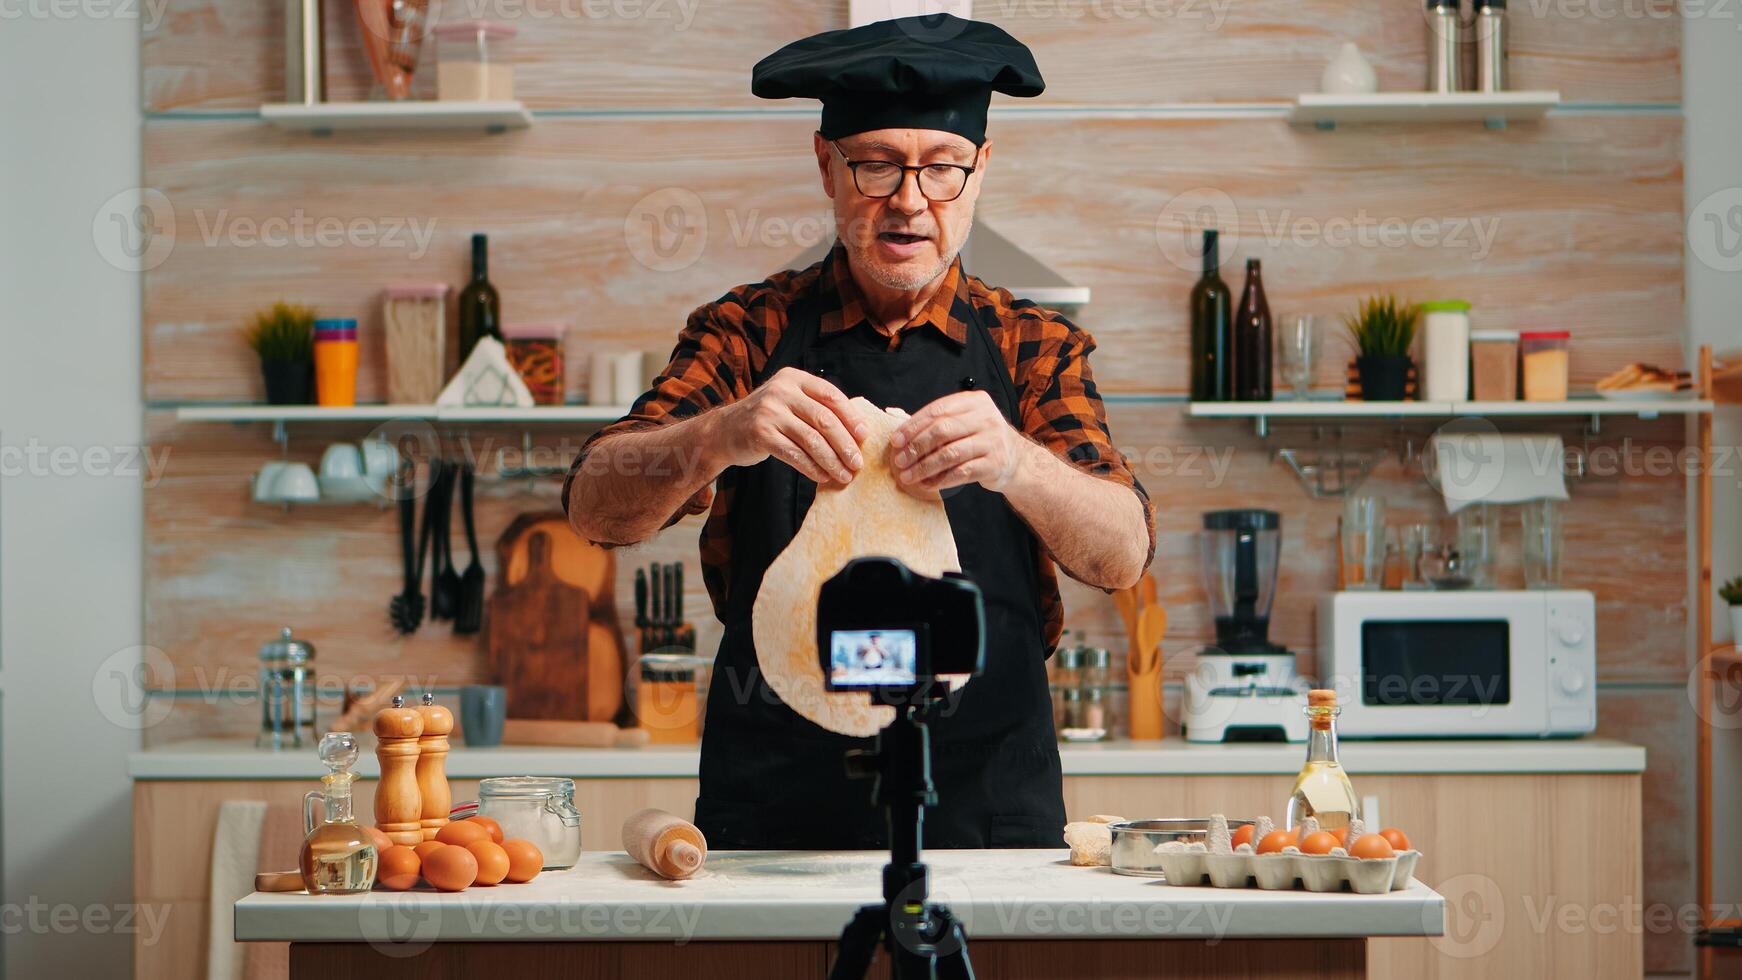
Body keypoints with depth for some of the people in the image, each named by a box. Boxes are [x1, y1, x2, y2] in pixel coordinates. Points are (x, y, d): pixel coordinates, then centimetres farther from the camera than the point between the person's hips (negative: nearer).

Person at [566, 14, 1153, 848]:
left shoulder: (1033, 349, 11)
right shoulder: (748, 333, 10)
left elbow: (1121, 554, -4)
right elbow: (593, 506, -4)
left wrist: (1012, 461, -25)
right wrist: (720, 436, -25)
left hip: (984, 810, 0)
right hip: (771, 804, 0)